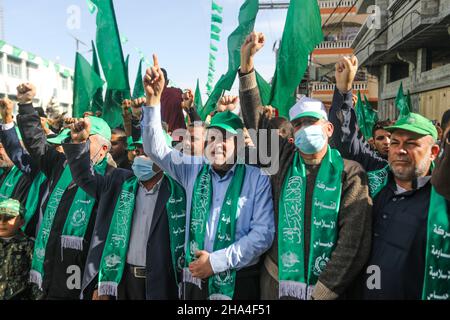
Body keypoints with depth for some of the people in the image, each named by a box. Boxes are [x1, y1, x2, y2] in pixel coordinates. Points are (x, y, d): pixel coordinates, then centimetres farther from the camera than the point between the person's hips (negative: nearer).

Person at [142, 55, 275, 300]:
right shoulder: (194, 169, 2)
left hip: (239, 281, -3)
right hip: (196, 277, 3)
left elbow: (263, 233, -12)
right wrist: (153, 98, -14)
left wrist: (216, 261, -15)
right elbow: (155, 148, -2)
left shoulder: (257, 179, -7)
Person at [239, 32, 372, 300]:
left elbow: (354, 240, -13)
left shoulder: (350, 172, -9)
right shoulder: (284, 159, -1)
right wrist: (247, 62, -9)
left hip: (328, 288, -2)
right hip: (277, 281, 3)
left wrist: (322, 292, -15)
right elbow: (255, 117, -4)